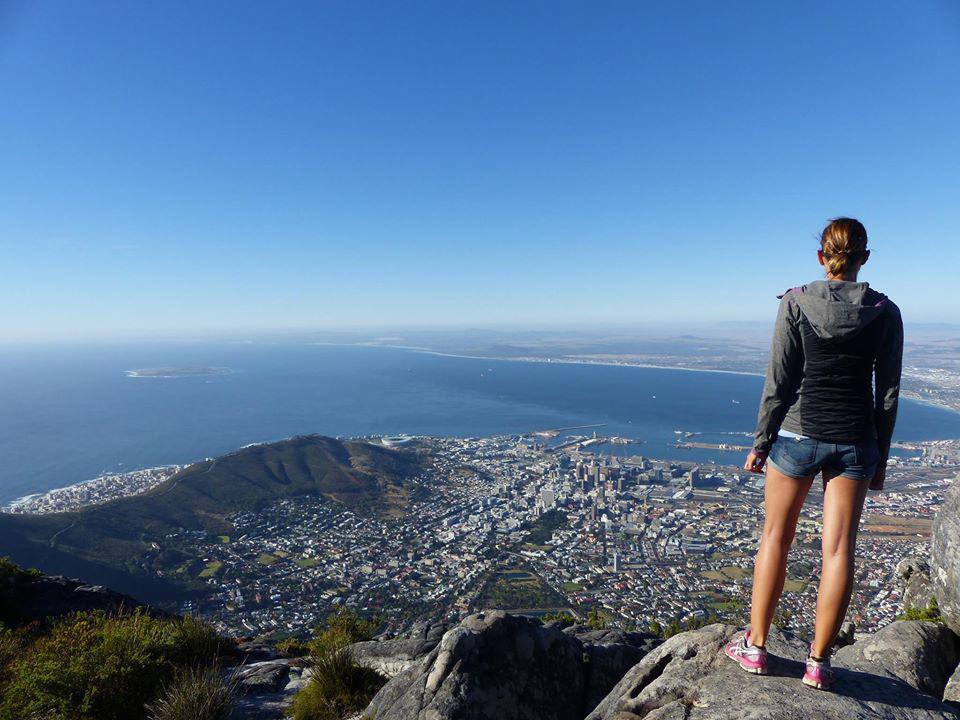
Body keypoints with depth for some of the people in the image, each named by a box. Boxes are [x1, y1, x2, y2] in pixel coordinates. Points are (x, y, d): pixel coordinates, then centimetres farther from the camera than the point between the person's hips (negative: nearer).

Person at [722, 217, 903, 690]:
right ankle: (818, 663, 19)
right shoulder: (885, 313, 0)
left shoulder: (796, 303, -8)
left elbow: (778, 382, -8)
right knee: (839, 549, 8)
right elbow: (888, 394, 3)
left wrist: (760, 443, 0)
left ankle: (756, 647, 22)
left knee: (775, 539, 11)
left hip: (798, 433, -2)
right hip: (855, 439, 2)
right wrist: (881, 457, 12)